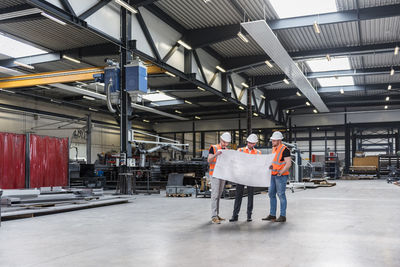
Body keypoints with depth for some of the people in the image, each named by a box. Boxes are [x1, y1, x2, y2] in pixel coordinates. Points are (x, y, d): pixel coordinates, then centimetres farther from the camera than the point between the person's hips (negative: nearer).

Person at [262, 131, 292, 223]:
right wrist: (270, 166, 7)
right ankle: (272, 215, 19)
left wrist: (281, 172, -25)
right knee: (271, 194, 11)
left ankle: (283, 216, 5)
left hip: (281, 176, -9)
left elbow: (288, 164, -19)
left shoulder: (284, 149, -14)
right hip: (273, 175, 9)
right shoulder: (274, 148, 13)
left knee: (281, 195, -4)